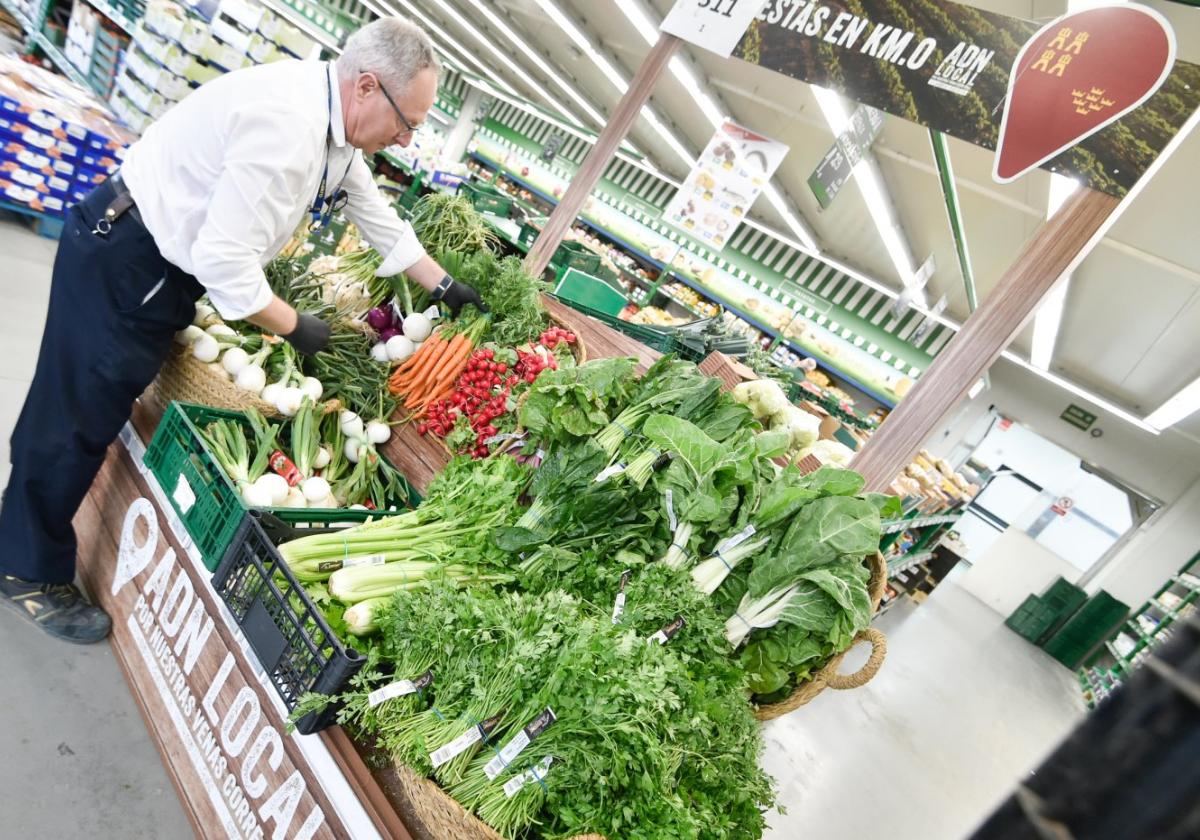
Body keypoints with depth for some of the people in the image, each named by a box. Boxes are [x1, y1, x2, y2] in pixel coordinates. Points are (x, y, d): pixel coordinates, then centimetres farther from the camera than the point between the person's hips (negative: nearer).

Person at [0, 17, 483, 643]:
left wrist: (444, 286, 13)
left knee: (100, 410, 20)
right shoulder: (286, 122, -31)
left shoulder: (337, 127, 2)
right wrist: (296, 327, -19)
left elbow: (381, 221, 13)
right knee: (80, 415, 4)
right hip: (122, 259, -9)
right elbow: (225, 259, -32)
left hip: (173, 269, 9)